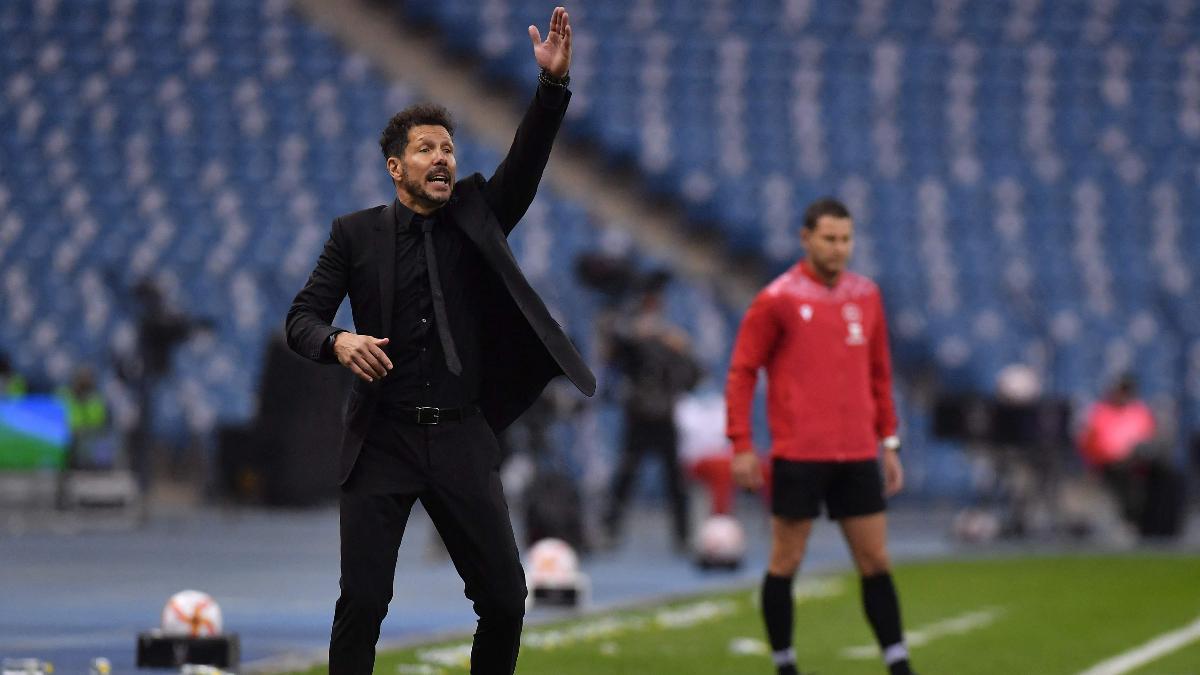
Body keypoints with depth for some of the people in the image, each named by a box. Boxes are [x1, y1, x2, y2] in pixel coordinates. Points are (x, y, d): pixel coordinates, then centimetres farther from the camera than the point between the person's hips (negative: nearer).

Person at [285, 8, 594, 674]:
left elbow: (526, 162, -4)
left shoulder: (475, 216, 10)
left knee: (505, 597, -1)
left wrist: (553, 81, -18)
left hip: (461, 439, 2)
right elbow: (302, 318, 2)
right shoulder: (356, 233, 4)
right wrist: (339, 341, -21)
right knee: (362, 600, -8)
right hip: (381, 441, -2)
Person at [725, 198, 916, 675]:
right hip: (798, 454, -4)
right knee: (786, 562, 2)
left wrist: (889, 442, 14)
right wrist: (742, 446, -8)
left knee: (876, 562, 3)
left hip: (857, 456, 4)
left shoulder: (866, 295, 10)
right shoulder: (777, 300, -5)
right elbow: (742, 372, -3)